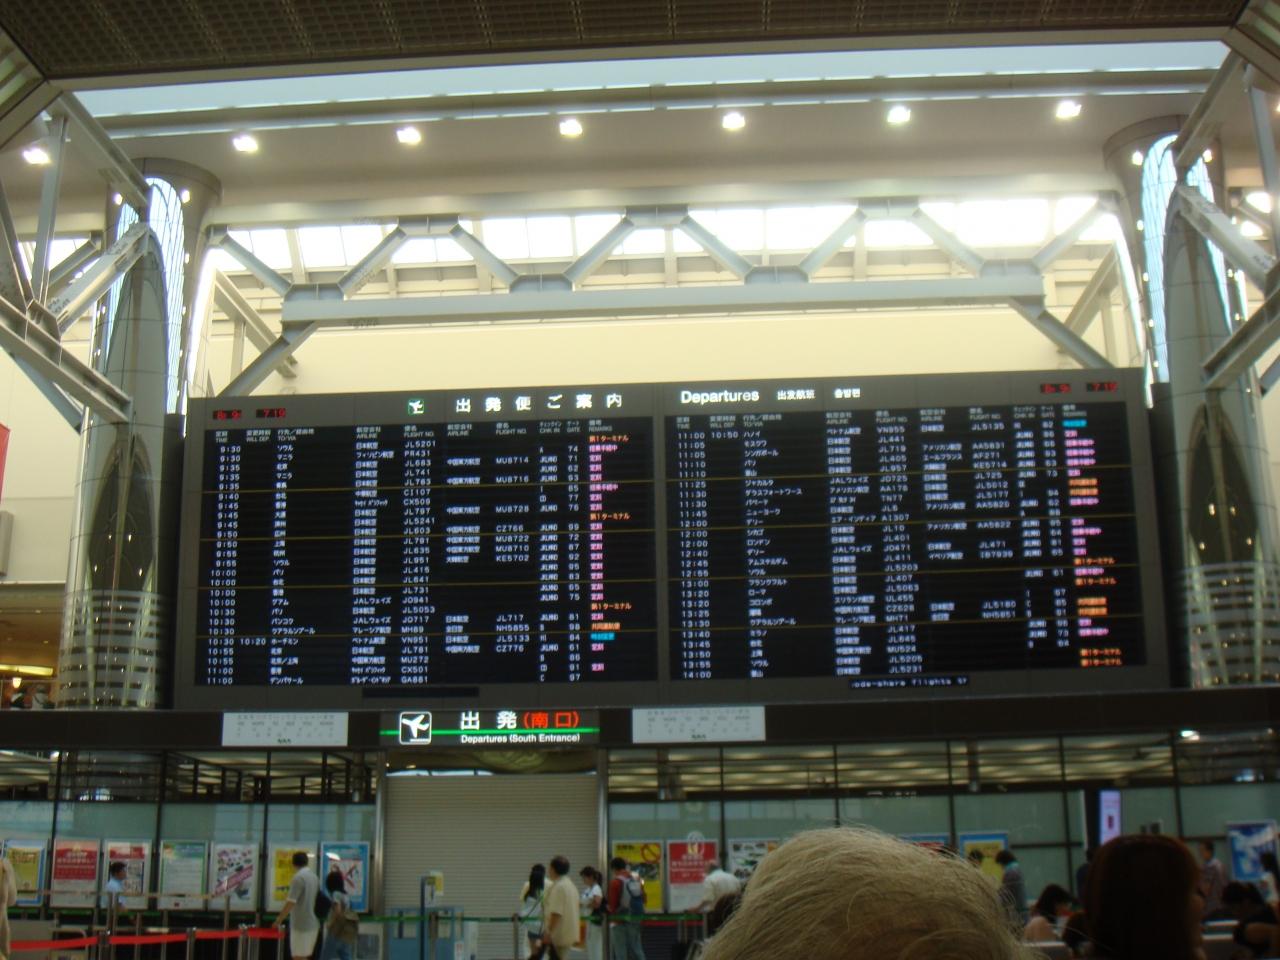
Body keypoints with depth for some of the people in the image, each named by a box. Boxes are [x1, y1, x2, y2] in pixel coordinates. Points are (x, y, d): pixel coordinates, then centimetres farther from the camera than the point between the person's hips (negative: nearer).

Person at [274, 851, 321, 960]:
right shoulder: (314, 876, 11)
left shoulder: (298, 878, -15)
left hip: (301, 924, -8)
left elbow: (291, 903, -19)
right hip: (313, 923, 8)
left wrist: (279, 920, -12)